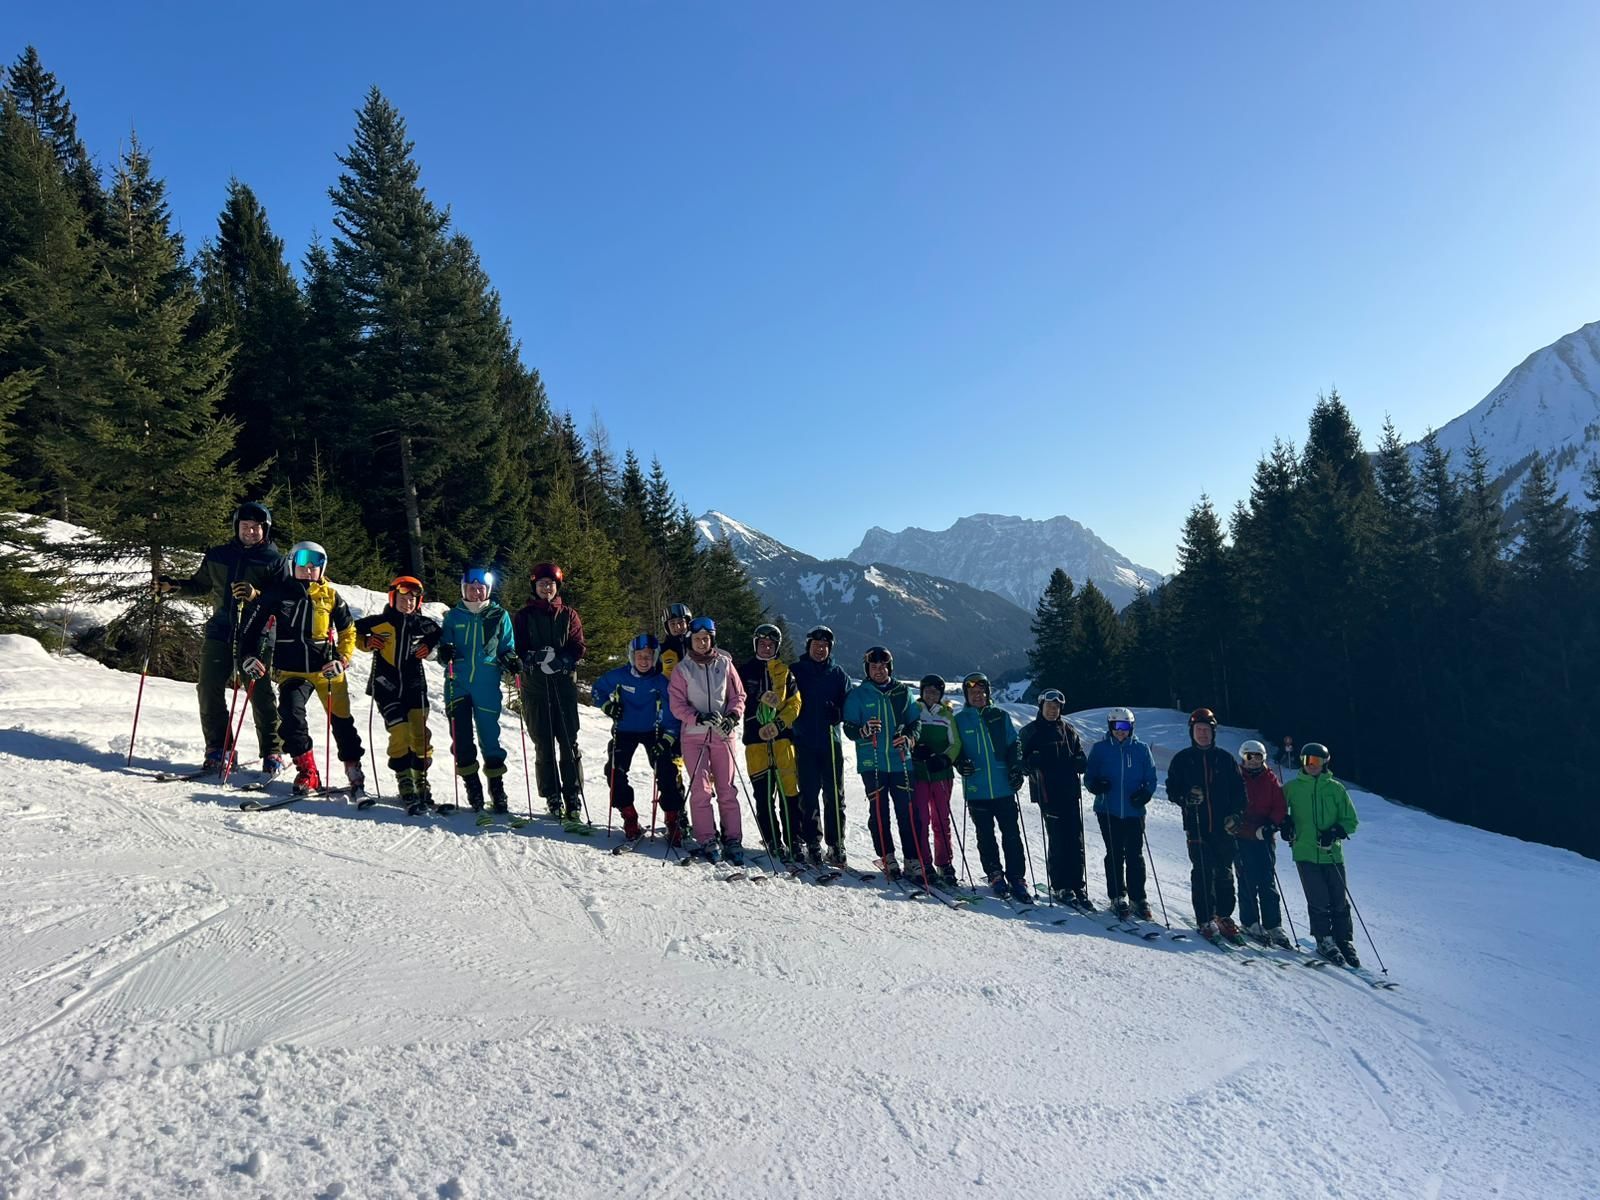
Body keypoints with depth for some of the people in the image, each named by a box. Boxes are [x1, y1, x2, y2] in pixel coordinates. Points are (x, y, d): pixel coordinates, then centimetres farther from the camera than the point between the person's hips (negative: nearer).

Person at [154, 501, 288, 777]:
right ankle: (218, 750, 10)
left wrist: (256, 595, -24)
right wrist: (173, 586, 9)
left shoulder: (276, 560, 1)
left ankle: (272, 753, 5)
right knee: (209, 689, -1)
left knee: (261, 694, -5)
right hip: (220, 631, 4)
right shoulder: (217, 555, 13)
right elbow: (200, 585, 26)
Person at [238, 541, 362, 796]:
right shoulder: (279, 592, 0)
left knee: (341, 720, 6)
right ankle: (306, 772, -9)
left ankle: (354, 770, 23)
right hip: (291, 670, 0)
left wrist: (342, 660, -6)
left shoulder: (331, 596, 1)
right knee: (290, 714, -21)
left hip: (327, 670, 1)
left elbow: (348, 631, 7)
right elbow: (254, 625, 5)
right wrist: (249, 656, -5)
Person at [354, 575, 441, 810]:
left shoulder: (423, 623, 6)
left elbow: (439, 634, 24)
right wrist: (367, 642, -5)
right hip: (386, 687, -2)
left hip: (414, 686, 2)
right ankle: (405, 786, -6)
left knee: (420, 735, -3)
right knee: (400, 731, -15)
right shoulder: (379, 622, -1)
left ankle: (421, 782, 12)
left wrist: (428, 647, 6)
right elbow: (354, 631, 12)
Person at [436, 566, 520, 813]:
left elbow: (506, 648, 12)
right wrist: (444, 652, -10)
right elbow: (444, 644, 14)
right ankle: (472, 788, 8)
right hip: (458, 684, 1)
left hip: (487, 686, -1)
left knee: (489, 736, -1)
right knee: (461, 739, -3)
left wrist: (510, 659, -10)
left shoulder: (500, 616, 7)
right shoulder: (454, 616, 10)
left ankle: (497, 789, 10)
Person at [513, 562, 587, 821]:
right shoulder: (524, 615, 11)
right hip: (535, 685, 0)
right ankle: (553, 798, 7)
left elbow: (578, 647, 6)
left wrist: (562, 660, -13)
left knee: (569, 742, -4)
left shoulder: (569, 614, 12)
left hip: (564, 683, 0)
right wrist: (534, 658, -16)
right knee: (543, 744, 0)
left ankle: (573, 798, -1)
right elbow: (517, 647, 4)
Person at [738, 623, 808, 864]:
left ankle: (795, 840, 2)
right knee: (763, 793, -1)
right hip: (755, 738, 0)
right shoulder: (744, 671, 12)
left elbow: (794, 704, 5)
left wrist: (778, 724, -9)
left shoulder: (784, 671, 12)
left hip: (782, 736, 0)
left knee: (789, 789, -5)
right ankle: (774, 842, 8)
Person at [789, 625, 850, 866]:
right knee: (809, 796, 2)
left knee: (834, 795, 1)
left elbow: (848, 707, 9)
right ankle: (813, 844, 11)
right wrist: (790, 734, -6)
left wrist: (836, 712, -12)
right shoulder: (795, 671, 6)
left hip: (831, 742, 1)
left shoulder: (838, 674, 9)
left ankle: (836, 845, 7)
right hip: (804, 743, -1)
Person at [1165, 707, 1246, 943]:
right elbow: (1172, 790, 4)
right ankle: (1205, 919, 4)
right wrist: (1186, 798, -16)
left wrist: (1234, 815, -3)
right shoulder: (1182, 759, 5)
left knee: (1224, 873, 7)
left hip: (1223, 826, 2)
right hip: (1197, 826, -2)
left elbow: (1238, 789, 9)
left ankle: (1224, 916, 20)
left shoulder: (1225, 758, 8)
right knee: (1202, 873, -3)